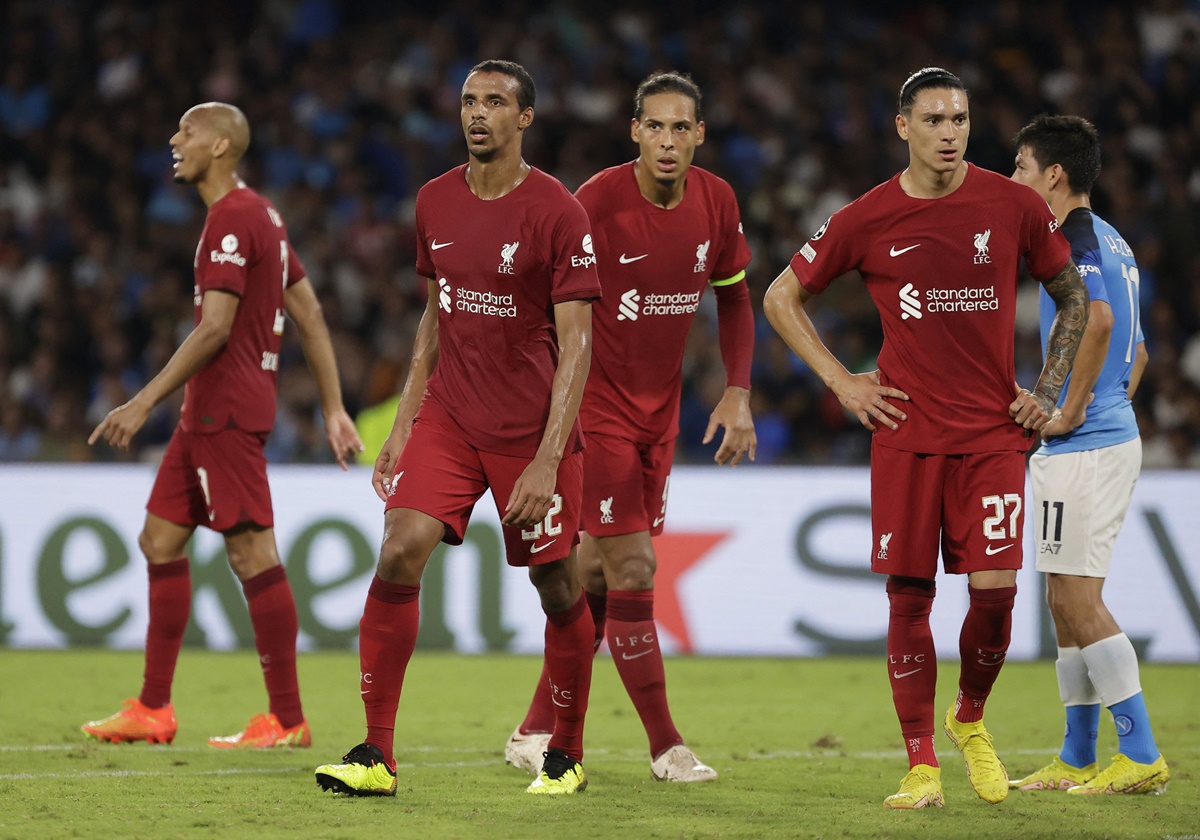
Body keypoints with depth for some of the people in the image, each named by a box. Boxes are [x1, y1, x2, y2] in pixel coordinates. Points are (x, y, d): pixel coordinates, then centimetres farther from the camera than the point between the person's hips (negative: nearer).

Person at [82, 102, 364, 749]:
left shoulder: (233, 219, -13)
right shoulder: (261, 215, 18)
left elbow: (214, 329, -20)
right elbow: (311, 317, 18)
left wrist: (145, 402, -19)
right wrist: (334, 409, 17)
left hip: (225, 410, -11)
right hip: (212, 412, 11)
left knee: (252, 553, -9)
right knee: (160, 539, 11)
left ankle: (287, 720, -7)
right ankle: (152, 709, 13)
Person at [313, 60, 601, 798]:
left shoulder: (557, 212, -11)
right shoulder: (435, 203, 6)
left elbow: (576, 346, -13)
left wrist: (545, 460, -20)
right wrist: (403, 424, 12)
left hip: (533, 427, -4)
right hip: (448, 415, 4)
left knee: (558, 588, 4)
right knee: (400, 550, -14)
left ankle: (568, 755, 25)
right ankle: (377, 755, -12)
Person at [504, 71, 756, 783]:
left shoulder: (716, 202, -1)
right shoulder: (599, 201, -18)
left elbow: (735, 297, 13)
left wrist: (738, 393, 3)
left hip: (659, 410, 6)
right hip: (598, 400, -6)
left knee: (598, 574, 9)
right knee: (633, 571, -10)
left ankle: (537, 732, 20)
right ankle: (666, 745, -2)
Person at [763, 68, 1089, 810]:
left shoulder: (1014, 206, 0)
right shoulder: (867, 220, -1)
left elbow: (1074, 295, 14)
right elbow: (783, 296, 11)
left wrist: (1047, 390, 6)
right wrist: (841, 381, 3)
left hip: (993, 432, 0)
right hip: (906, 434, 0)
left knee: (995, 587, -9)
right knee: (909, 596, -2)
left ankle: (970, 720, 19)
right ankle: (922, 765, 7)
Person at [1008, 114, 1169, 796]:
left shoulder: (1074, 238, -13)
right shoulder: (1110, 241, 18)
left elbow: (1097, 319, -30)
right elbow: (1137, 349, 26)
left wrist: (1072, 409, -23)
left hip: (1082, 447, -10)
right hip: (1115, 435, 10)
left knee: (1078, 600, -9)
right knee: (1070, 600, 13)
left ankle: (1142, 757, -10)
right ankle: (1078, 761, 16)